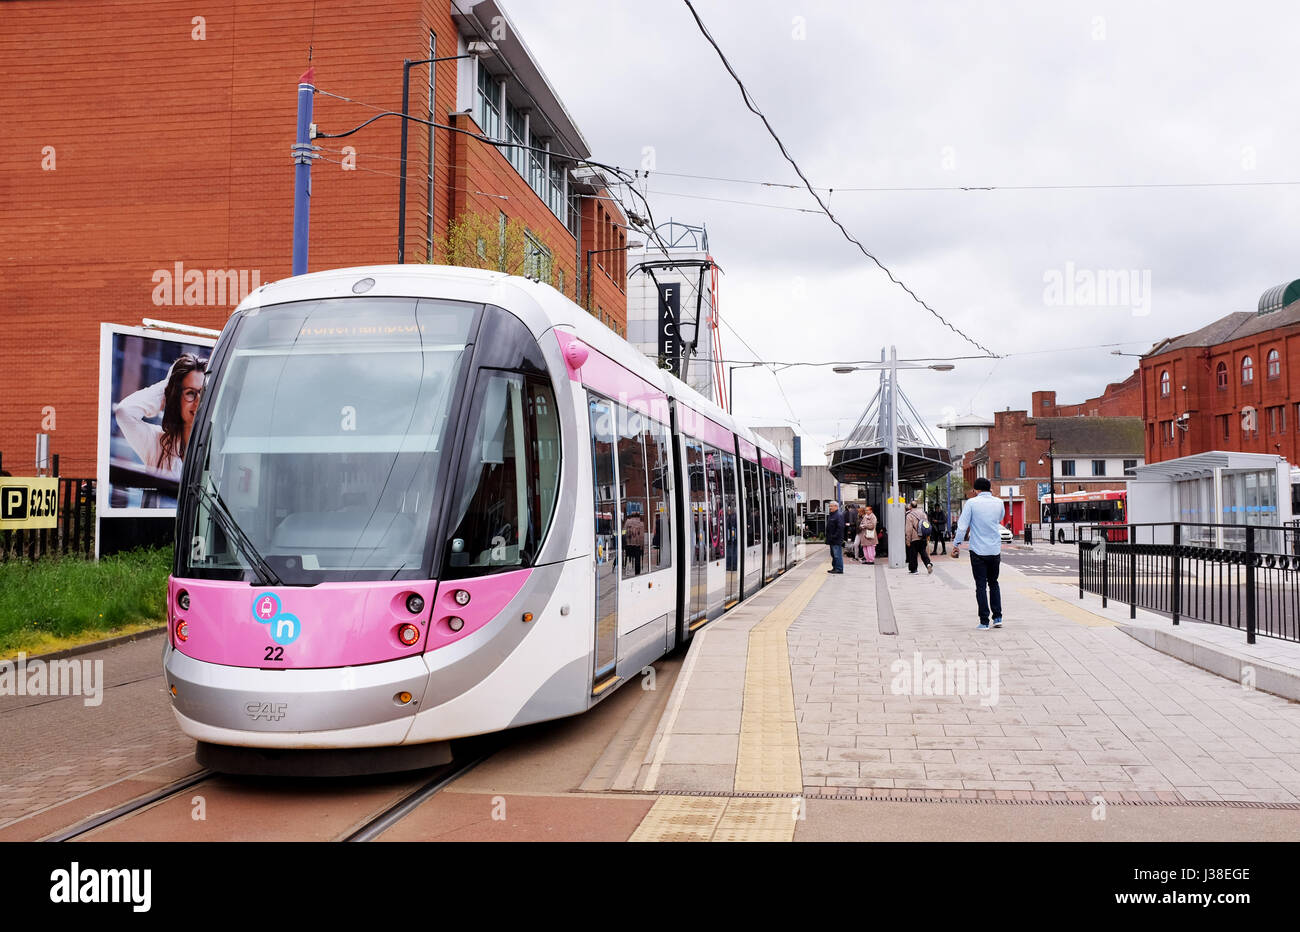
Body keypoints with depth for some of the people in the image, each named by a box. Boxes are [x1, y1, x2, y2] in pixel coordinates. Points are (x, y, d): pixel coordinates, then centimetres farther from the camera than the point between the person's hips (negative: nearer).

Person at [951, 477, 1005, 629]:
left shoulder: (972, 503, -9)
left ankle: (984, 622, 2)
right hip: (995, 550, 3)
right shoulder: (999, 503, 3)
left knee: (981, 586, 2)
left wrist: (956, 545, 1)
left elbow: (962, 526, -9)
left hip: (978, 550, -3)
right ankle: (998, 618, 15)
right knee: (993, 583, 18)